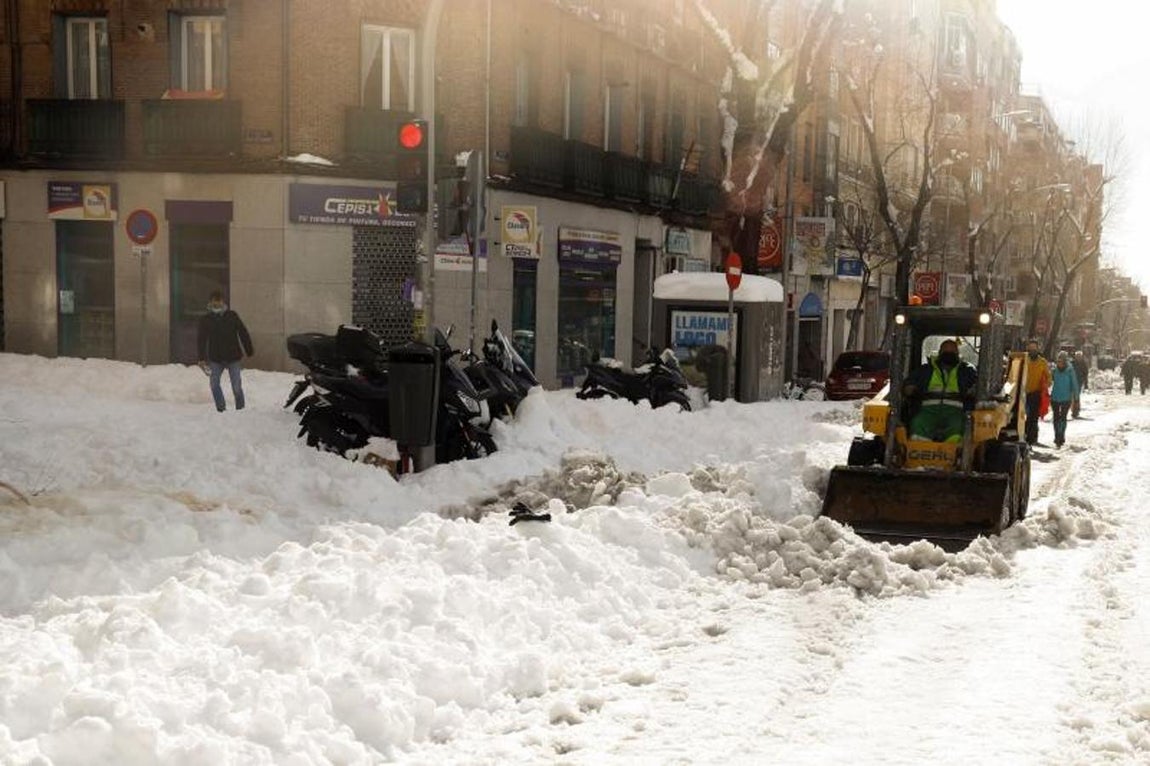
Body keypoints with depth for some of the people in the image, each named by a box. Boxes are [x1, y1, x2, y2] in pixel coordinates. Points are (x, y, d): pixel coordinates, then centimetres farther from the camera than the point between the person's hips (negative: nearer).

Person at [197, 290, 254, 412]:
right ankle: (221, 408, -5)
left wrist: (249, 351, 5)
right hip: (215, 358, 1)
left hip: (233, 357, -1)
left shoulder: (232, 316, 3)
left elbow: (243, 333, 7)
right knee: (214, 382, -14)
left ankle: (240, 409, 13)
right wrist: (202, 357, -11)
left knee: (236, 386, -2)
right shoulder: (205, 320, 3)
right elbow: (201, 339, -1)